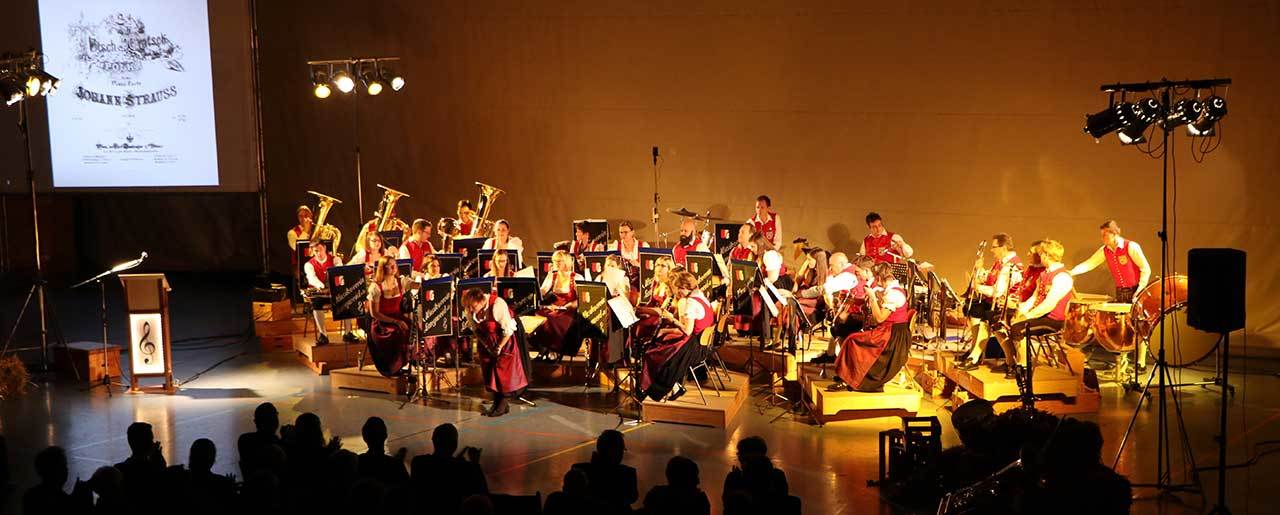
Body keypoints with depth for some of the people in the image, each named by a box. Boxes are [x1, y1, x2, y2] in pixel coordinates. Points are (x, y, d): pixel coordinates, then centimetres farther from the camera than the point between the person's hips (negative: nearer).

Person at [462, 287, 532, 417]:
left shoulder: (497, 305, -34)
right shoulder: (470, 311, -17)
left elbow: (508, 330, -25)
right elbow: (476, 329, 0)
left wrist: (499, 347, -18)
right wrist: (486, 345, -11)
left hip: (507, 337, -6)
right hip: (489, 338, 6)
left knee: (504, 369, -8)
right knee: (489, 368, 3)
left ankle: (504, 404, -1)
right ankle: (497, 402, 13)